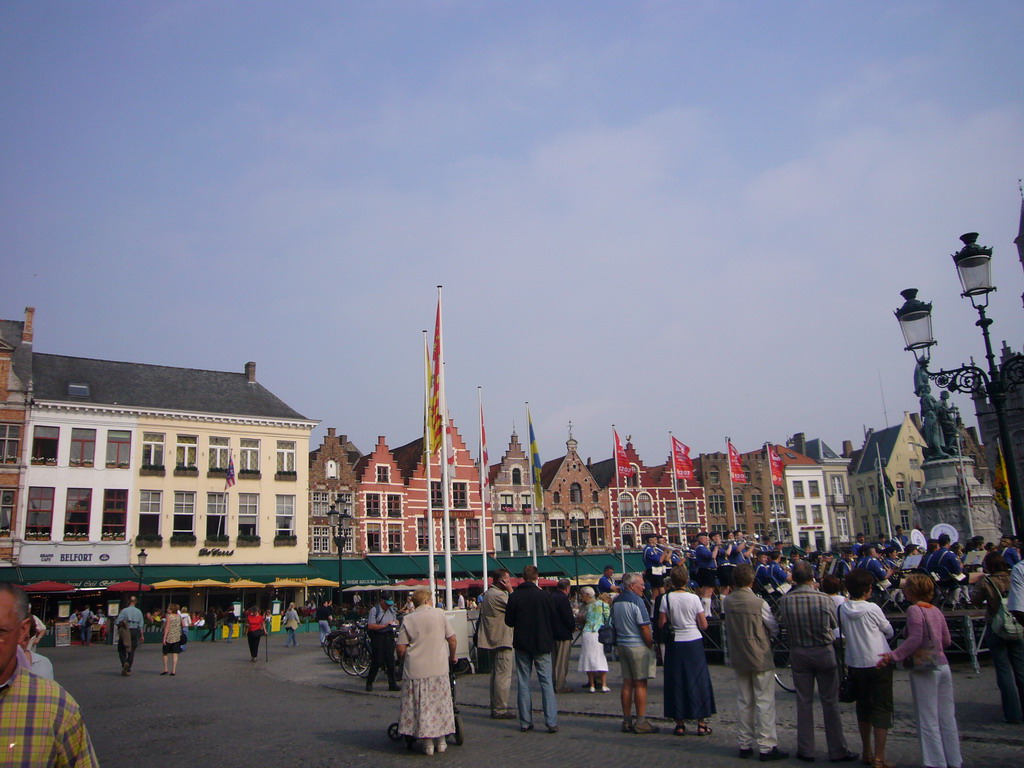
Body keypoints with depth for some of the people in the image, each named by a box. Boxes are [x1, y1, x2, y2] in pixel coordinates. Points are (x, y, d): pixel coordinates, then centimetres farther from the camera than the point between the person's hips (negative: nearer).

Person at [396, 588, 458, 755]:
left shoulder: (408, 619, -1)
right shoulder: (439, 614, 0)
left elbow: (401, 649, -4)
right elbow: (452, 639, 2)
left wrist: (405, 661, 16)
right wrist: (452, 657, 19)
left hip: (415, 670, -1)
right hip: (439, 669, 1)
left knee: (421, 705, 7)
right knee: (440, 703, 13)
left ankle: (428, 742, 9)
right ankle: (441, 740, 19)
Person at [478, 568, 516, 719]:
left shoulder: (487, 594, 13)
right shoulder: (498, 595, -19)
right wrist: (510, 590, -13)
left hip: (492, 640, 11)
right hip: (502, 641, -11)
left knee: (495, 675, 16)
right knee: (503, 676, -5)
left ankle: (495, 708, 22)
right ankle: (500, 710, -2)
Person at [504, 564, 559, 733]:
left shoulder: (514, 597, -6)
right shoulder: (544, 595, -10)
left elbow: (509, 621, 1)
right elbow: (552, 619, -2)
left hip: (521, 644, 2)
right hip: (542, 643, -1)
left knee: (523, 683, 9)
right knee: (546, 682, 3)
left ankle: (525, 722, 10)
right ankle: (551, 722, -2)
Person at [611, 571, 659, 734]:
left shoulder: (616, 601, 10)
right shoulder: (636, 600, -15)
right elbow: (644, 627, -15)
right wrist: (651, 645, -6)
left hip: (621, 645, 8)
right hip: (638, 646, -8)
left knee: (627, 683, 10)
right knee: (641, 684, -2)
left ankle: (627, 721, 14)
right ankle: (641, 722, 1)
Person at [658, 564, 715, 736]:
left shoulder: (667, 598, -7)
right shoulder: (694, 598, -8)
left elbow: (661, 624, -5)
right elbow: (704, 625, -5)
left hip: (674, 644, 1)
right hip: (694, 642, -1)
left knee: (676, 682, 8)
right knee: (698, 681, 9)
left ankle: (679, 724, 13)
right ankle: (701, 723, 12)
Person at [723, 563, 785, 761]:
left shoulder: (727, 602, -3)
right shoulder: (759, 603, -17)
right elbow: (775, 629, -6)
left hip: (738, 658, 5)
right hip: (761, 658, -5)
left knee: (743, 702, 13)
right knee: (764, 702, 2)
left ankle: (744, 745, 18)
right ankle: (766, 747, 4)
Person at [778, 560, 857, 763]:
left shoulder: (785, 601, -12)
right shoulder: (825, 599, -16)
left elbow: (783, 623, 0)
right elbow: (835, 624, -1)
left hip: (798, 653, 2)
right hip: (824, 652, -1)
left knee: (803, 702, 11)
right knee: (830, 702, 8)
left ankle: (805, 750, 17)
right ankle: (837, 751, 16)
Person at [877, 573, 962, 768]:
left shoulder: (914, 610, -12)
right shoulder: (936, 611, 8)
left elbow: (915, 639, -21)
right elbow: (946, 640, 13)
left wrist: (893, 656, -20)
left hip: (924, 670, -7)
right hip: (943, 666, 7)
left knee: (928, 721, 2)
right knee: (947, 718, 14)